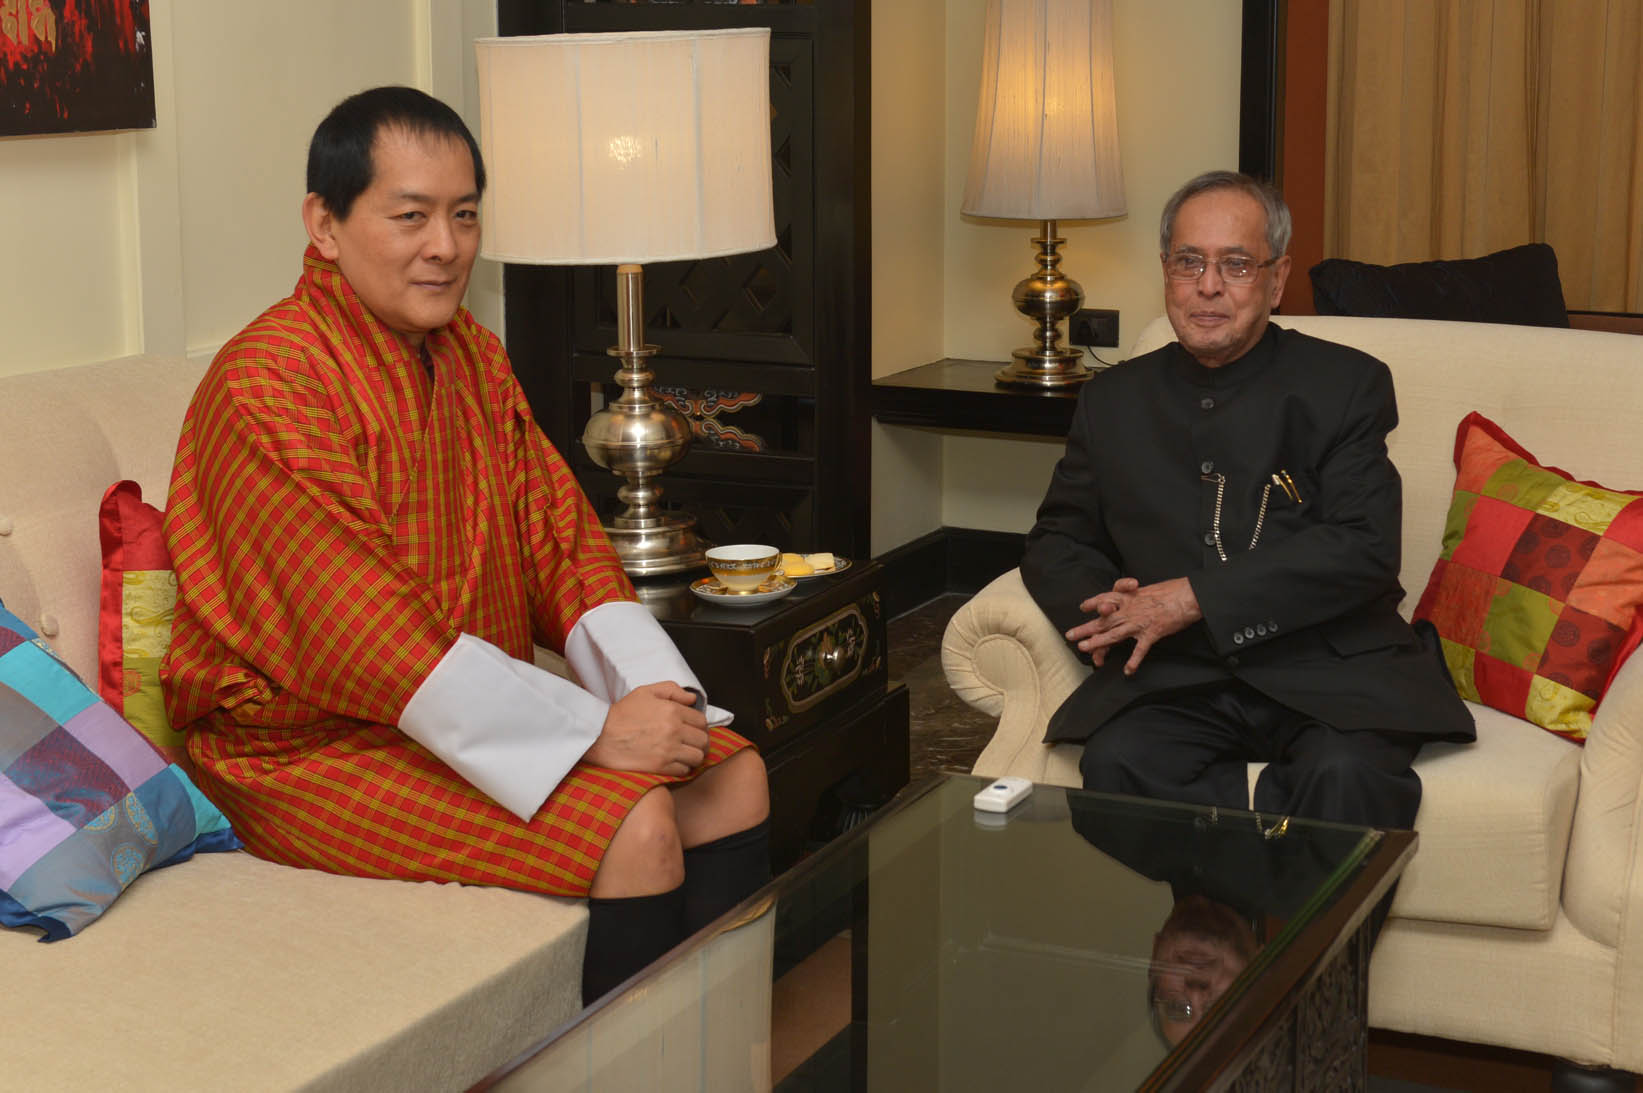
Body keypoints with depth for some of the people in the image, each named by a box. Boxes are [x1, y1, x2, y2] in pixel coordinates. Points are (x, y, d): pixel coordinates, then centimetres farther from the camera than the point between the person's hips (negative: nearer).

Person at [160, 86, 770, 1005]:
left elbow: (561, 541, 8)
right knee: (635, 827, -24)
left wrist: (652, 690, -11)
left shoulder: (473, 354, 9)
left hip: (479, 703, 9)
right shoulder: (269, 384, -19)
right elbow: (359, 630, -26)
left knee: (733, 776, -3)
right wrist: (594, 731, -27)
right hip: (319, 747, -8)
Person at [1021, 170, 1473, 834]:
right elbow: (1057, 541, 20)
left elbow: (1365, 547, -8)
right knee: (1117, 762, -28)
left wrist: (1195, 598, -15)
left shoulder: (1347, 385, 4)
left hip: (1330, 670, -3)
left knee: (1350, 774, -34)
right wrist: (1107, 610, -5)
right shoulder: (1114, 401, 16)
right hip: (1174, 676, 3)